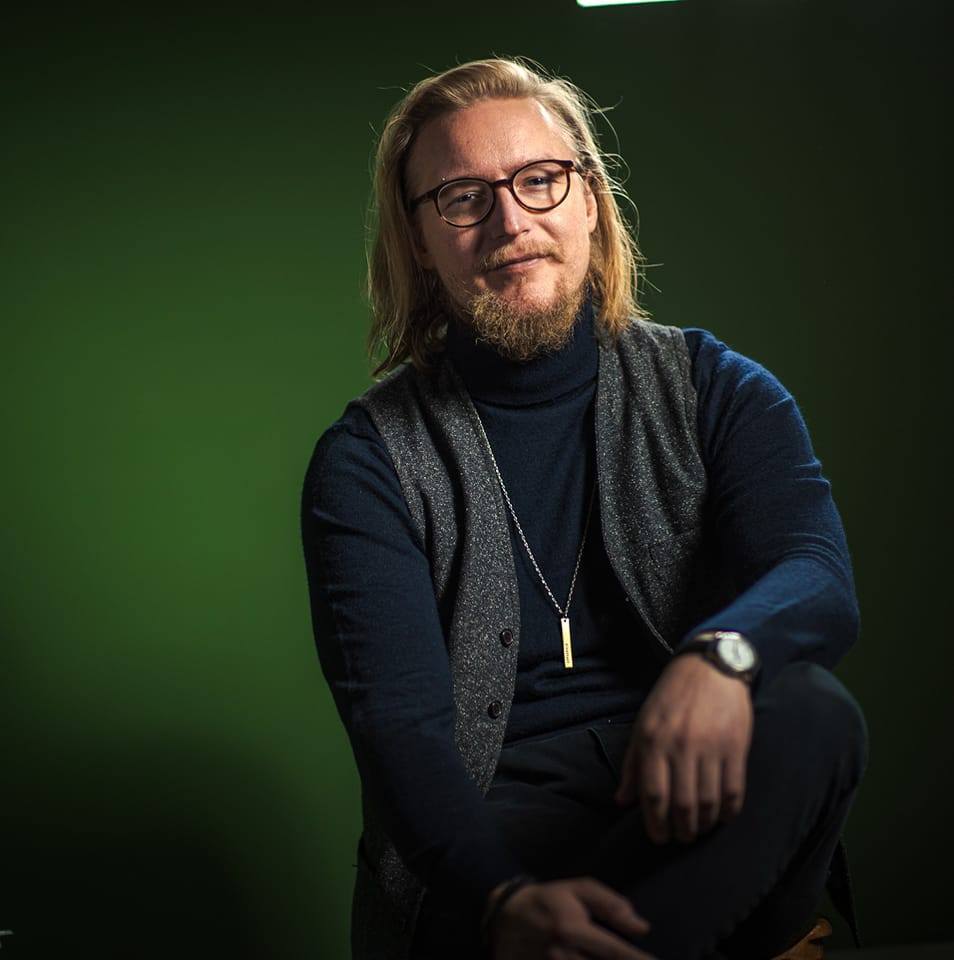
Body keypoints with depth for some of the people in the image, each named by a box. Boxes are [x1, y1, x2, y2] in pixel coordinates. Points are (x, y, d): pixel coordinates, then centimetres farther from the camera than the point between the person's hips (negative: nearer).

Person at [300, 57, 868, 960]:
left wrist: (720, 655, -37)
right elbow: (396, 718, -11)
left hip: (686, 809, 3)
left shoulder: (715, 389, 7)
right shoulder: (368, 459, 1)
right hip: (487, 828, -3)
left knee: (809, 714, -31)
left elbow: (821, 577, -10)